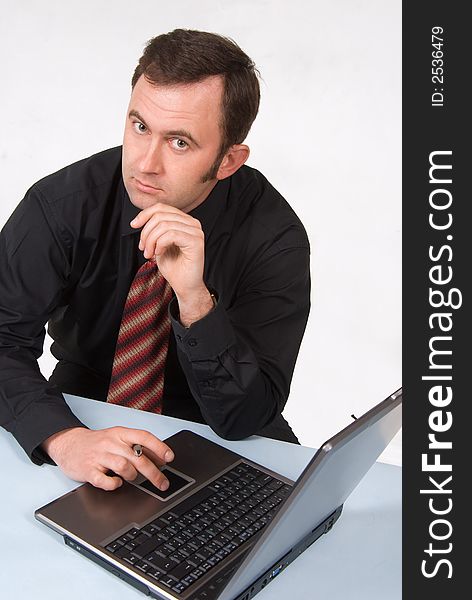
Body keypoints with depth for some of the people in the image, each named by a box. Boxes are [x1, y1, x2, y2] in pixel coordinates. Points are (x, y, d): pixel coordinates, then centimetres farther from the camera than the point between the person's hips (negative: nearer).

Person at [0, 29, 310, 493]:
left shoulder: (274, 236, -21)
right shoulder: (63, 203, -16)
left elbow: (243, 419, -23)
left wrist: (194, 298, -38)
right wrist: (64, 437, -36)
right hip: (85, 416, 0)